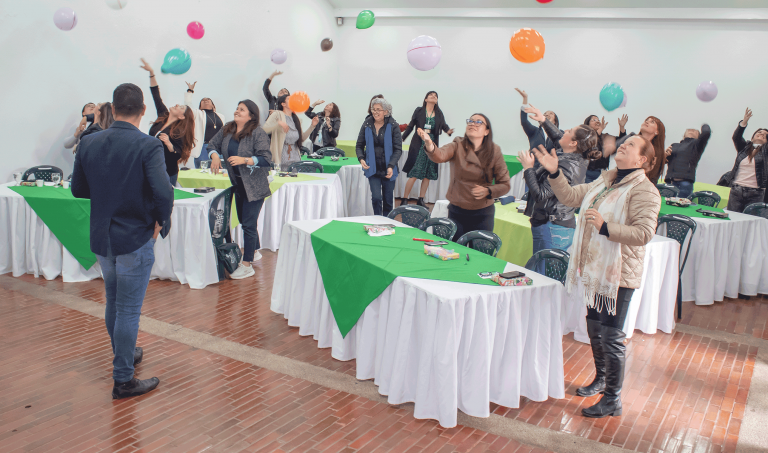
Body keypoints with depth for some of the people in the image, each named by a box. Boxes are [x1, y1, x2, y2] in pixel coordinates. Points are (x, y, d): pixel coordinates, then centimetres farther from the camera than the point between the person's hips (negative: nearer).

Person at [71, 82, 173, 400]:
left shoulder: (88, 143, -1)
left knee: (113, 302, 23)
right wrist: (160, 219, -10)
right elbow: (163, 192, -28)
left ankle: (124, 355, 43)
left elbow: (78, 190, 6)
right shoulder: (148, 146, -18)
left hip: (101, 237, 6)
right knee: (128, 309, 4)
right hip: (135, 238, -6)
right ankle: (123, 380, 14)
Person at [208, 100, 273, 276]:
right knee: (243, 220, 19)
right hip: (238, 184, 8)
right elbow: (213, 144, 14)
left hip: (254, 185, -7)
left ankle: (247, 265, 2)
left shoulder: (258, 133, -17)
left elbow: (266, 159, -21)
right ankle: (255, 252, 40)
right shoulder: (227, 129, 3)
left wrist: (245, 160, -31)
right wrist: (215, 156, -7)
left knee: (248, 223, -6)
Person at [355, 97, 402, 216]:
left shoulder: (393, 126, -6)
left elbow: (398, 149, -6)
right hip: (372, 169, 1)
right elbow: (359, 145, 8)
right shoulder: (367, 125, 0)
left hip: (388, 170, -1)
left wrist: (391, 166, -18)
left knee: (388, 200, 8)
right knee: (376, 197, -10)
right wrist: (361, 158, -11)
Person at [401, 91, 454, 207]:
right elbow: (411, 126, 6)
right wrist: (401, 139, 4)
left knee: (427, 175, 5)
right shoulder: (419, 111, 4)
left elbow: (444, 125, 3)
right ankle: (404, 200, -1)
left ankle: (421, 200, 14)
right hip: (418, 144, -3)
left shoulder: (439, 113, 11)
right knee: (414, 174, -9)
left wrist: (449, 131, -19)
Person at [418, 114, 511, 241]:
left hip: (482, 214, 0)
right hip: (456, 211, 0)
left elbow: (505, 185, 0)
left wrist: (488, 191, -19)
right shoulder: (458, 146, -5)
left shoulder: (494, 152, -4)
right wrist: (429, 145, -49)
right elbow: (439, 156, -28)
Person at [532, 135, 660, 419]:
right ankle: (601, 379, 40)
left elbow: (644, 233, -24)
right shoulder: (605, 181, 11)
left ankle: (613, 399, 12)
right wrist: (554, 173, 4)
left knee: (611, 336, -3)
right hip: (595, 268, 9)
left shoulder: (644, 191, -15)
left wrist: (606, 227, -32)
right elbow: (570, 197, 16)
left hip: (619, 274, -8)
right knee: (594, 328, 20)